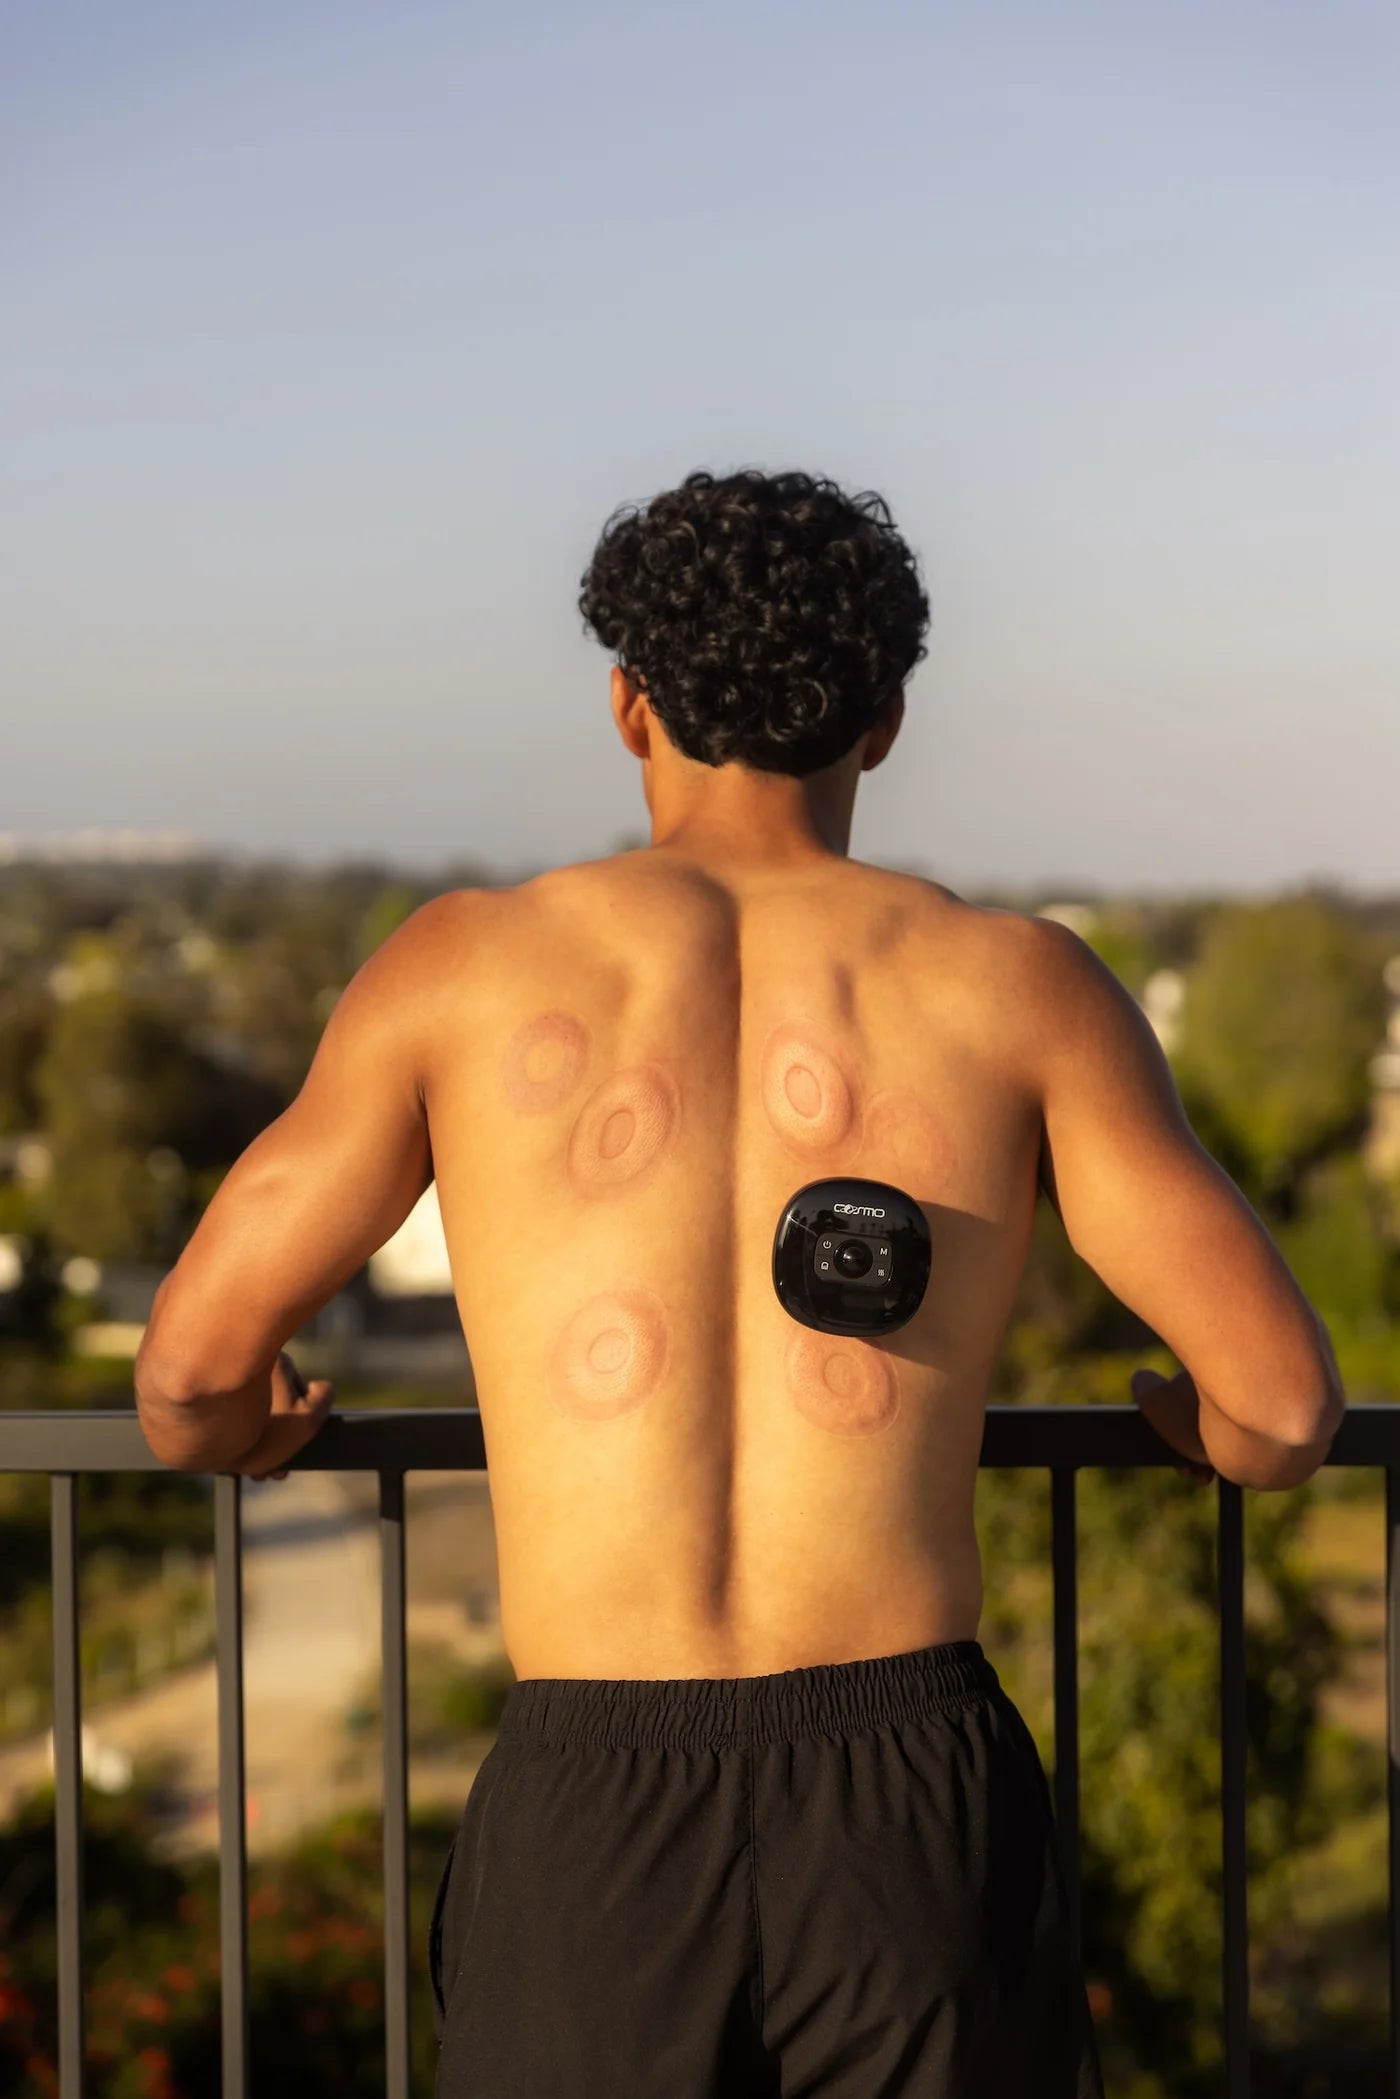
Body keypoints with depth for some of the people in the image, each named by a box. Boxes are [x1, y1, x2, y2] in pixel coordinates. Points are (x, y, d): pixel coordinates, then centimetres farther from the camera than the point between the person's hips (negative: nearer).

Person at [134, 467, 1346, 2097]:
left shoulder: (469, 963, 5)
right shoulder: (1019, 984, 4)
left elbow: (194, 1364, 7)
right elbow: (1287, 1399, 0)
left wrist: (229, 1435, 32)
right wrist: (1208, 1433, 25)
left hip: (592, 1829, 0)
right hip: (917, 1803, 0)